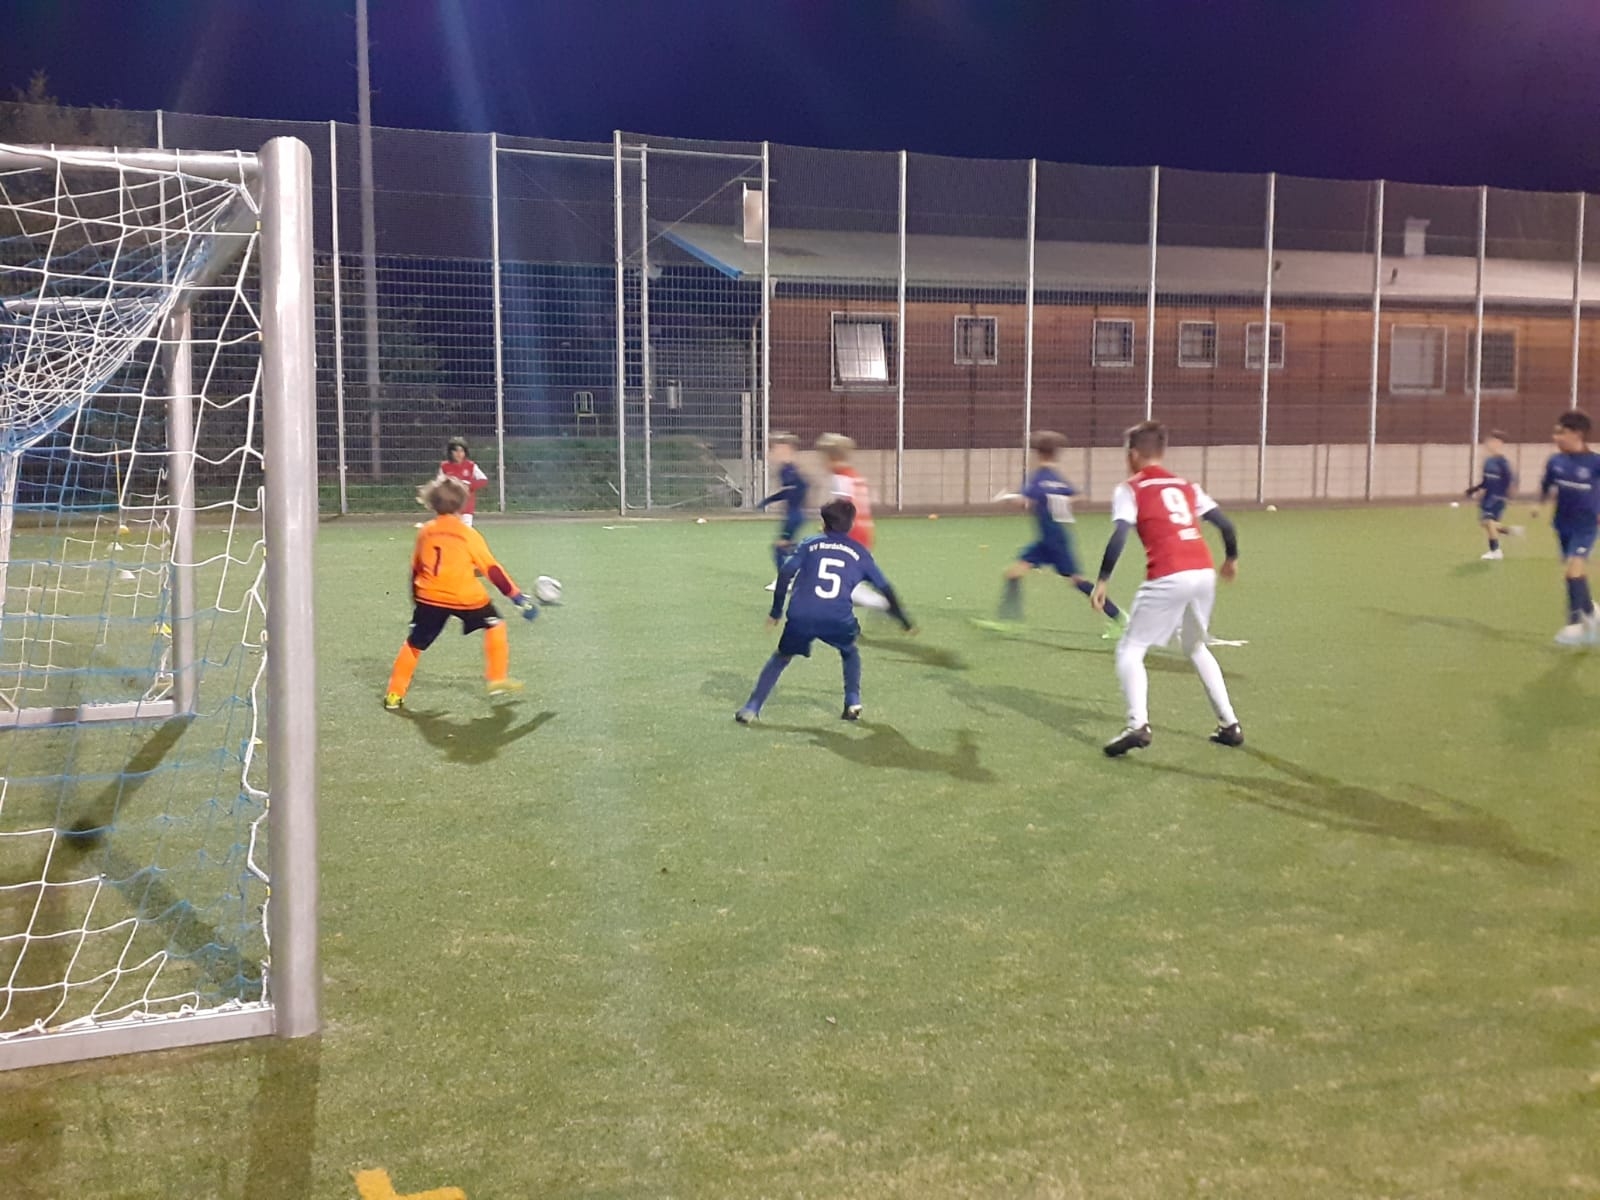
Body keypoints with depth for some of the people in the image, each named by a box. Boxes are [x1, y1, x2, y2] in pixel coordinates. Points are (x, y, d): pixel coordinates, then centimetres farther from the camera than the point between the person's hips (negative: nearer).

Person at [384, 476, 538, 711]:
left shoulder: (425, 532, 6)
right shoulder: (468, 534, -4)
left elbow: (415, 570, 14)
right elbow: (492, 570, -4)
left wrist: (416, 599, 28)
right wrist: (518, 597, 0)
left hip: (430, 597, 3)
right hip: (466, 598, -3)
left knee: (414, 643, 14)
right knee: (495, 625, 20)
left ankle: (394, 694, 13)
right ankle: (497, 680, 19)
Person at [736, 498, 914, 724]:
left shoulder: (810, 544, 17)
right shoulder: (860, 553, 18)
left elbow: (786, 573, 4)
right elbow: (885, 588, 21)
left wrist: (776, 611, 10)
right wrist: (904, 620, 30)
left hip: (801, 617, 0)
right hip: (838, 620, 0)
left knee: (780, 657, 21)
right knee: (850, 652, 31)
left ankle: (751, 708, 12)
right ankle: (853, 703, 17)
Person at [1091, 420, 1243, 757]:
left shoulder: (1130, 489, 6)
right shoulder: (1185, 486, 21)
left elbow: (1119, 536, -10)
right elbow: (1225, 524, 19)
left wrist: (1102, 581, -9)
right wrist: (1231, 558, 36)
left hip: (1169, 578, -6)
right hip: (1204, 573, 6)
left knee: (1130, 650, 4)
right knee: (1197, 648, 28)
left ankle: (1138, 725, -16)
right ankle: (1230, 724, 27)